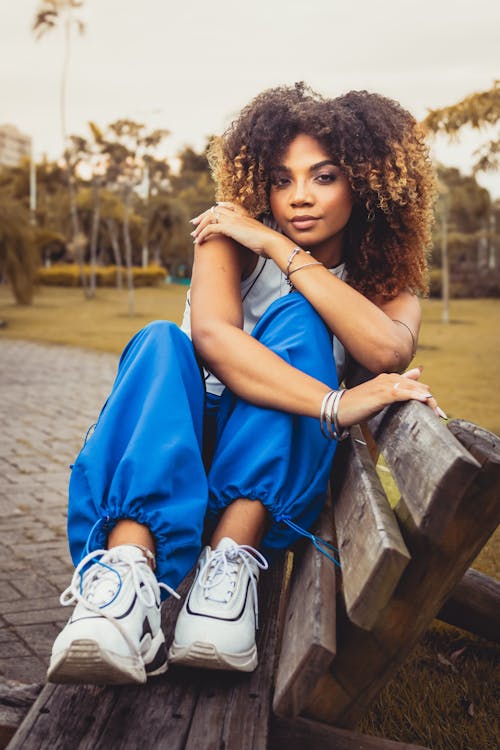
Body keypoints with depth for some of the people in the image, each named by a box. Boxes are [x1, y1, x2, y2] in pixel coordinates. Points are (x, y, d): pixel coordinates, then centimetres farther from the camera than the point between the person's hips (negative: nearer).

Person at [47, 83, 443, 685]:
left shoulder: (388, 278, 1)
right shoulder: (235, 235, -4)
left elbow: (389, 351, -25)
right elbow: (212, 336, -26)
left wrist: (281, 249, -22)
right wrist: (334, 405, -37)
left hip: (279, 466, 1)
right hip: (172, 449, 0)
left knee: (296, 320, -24)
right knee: (161, 342, -29)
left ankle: (232, 561, -39)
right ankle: (128, 569, -51)